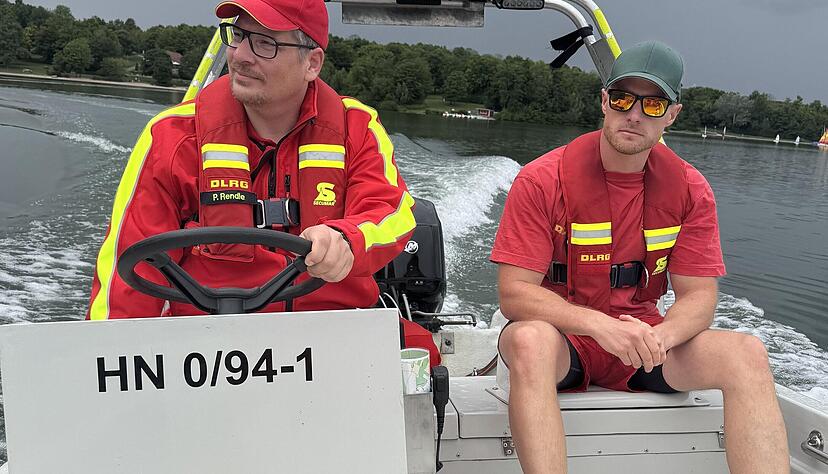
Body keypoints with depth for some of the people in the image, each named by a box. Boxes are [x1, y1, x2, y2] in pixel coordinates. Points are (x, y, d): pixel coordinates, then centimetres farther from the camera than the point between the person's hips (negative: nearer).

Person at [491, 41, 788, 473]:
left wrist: (659, 336, -27)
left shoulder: (690, 190, -1)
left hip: (642, 338, 4)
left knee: (747, 353, -19)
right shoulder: (542, 180, -13)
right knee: (529, 338, -37)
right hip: (562, 337, -3)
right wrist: (600, 325, -32)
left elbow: (698, 297, -3)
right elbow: (514, 294, -17)